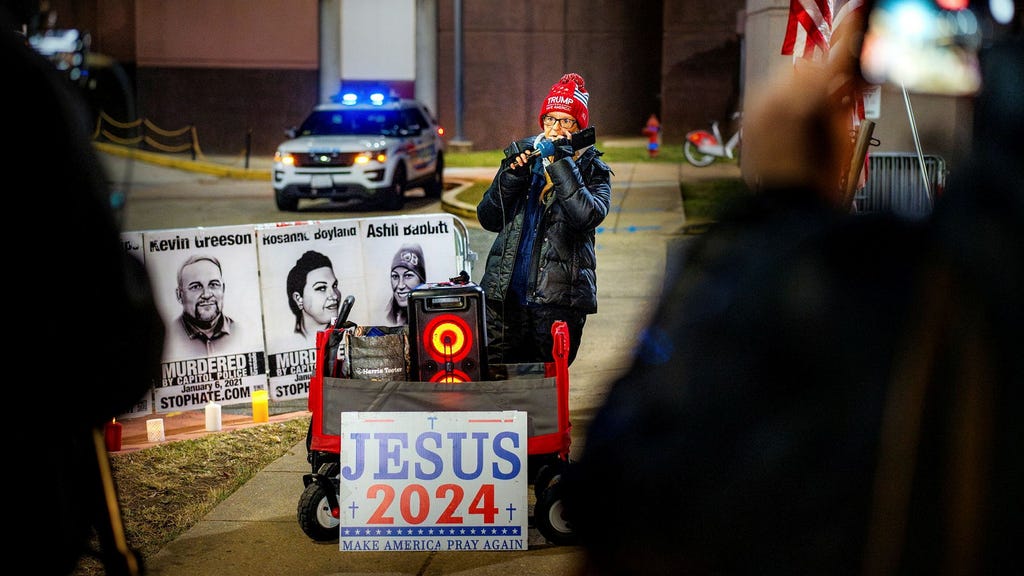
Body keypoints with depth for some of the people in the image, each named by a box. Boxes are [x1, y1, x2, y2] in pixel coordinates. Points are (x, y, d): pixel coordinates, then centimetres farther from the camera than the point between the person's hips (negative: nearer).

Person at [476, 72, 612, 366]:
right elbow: (488, 219, 8)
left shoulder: (592, 168, 4)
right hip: (505, 296, 3)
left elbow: (588, 217, -16)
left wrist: (562, 163, -17)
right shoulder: (523, 154, 14)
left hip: (557, 300, -3)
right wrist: (511, 177, -6)